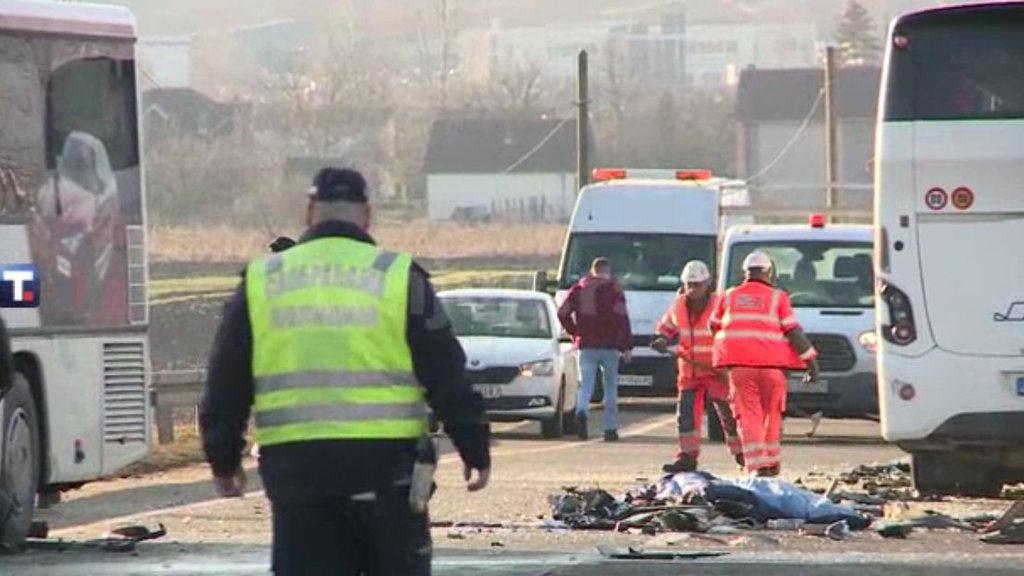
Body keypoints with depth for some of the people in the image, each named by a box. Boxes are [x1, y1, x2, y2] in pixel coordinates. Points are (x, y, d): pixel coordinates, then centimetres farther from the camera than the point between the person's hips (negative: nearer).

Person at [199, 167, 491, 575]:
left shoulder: (261, 281, 8)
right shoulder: (398, 277, 1)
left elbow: (226, 384, 12)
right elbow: (446, 378, 1)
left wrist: (224, 458, 23)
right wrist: (476, 449, 9)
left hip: (294, 470, 2)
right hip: (384, 462, -2)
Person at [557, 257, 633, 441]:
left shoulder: (579, 289, 8)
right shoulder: (613, 290, -2)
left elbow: (562, 313, 2)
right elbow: (621, 317, -10)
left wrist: (574, 332, 14)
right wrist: (627, 346, -8)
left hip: (585, 345, 2)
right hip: (609, 346, -2)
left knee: (585, 385, 1)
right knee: (610, 388, 10)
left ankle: (581, 412, -29)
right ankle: (610, 429, 9)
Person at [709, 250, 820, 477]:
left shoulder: (729, 297, 11)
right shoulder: (777, 297, 4)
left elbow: (714, 326, 22)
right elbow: (793, 331, 0)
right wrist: (810, 360, 2)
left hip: (739, 364, 1)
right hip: (770, 364, -1)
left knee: (748, 415, -2)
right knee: (771, 414, 14)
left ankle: (756, 465, -14)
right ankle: (772, 462, 21)